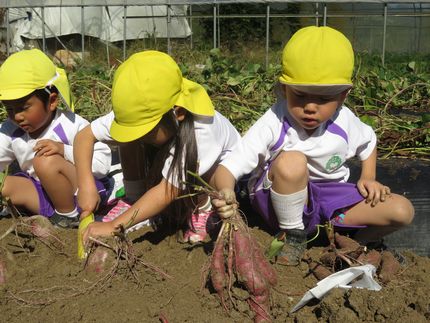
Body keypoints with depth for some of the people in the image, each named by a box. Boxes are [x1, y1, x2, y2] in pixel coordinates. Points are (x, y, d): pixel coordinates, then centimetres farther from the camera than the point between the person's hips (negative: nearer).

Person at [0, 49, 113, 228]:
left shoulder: (72, 126, -18)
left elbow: (103, 163, -22)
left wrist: (64, 150, -32)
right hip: (46, 193, 6)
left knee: (47, 162, -30)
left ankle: (69, 215, -13)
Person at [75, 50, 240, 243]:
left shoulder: (200, 131, -42)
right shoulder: (138, 115, -29)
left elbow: (166, 192, -40)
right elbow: (85, 136, -22)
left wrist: (114, 226, -41)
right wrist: (86, 185, -36)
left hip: (219, 164, -4)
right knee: (129, 138, -21)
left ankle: (202, 209, -11)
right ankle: (134, 200, -6)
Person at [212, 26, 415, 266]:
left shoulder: (345, 122, -10)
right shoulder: (272, 126, -25)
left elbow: (368, 141, 15)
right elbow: (228, 167, -32)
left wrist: (368, 179, 1)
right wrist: (226, 193, -54)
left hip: (329, 196, 4)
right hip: (284, 202, -4)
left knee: (402, 211, -13)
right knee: (292, 161, -38)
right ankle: (293, 236, -14)